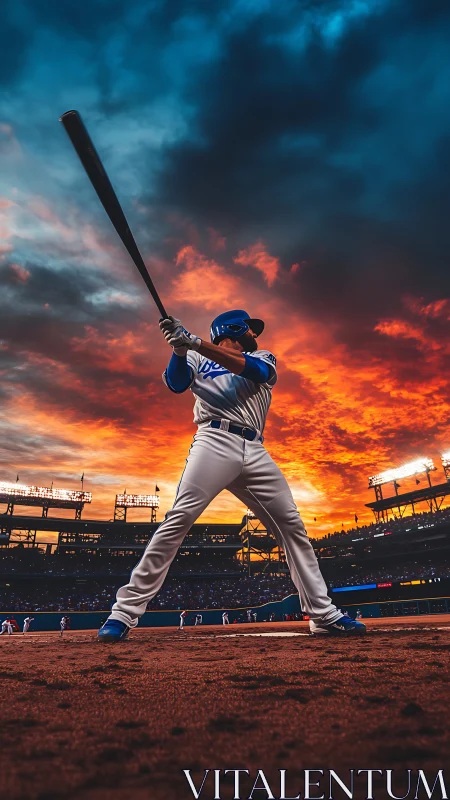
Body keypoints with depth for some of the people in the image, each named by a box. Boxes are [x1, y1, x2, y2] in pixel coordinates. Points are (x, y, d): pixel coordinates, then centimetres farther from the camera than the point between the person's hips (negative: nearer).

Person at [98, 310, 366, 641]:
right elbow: (176, 383, 0)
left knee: (292, 526, 2)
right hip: (215, 442, -3)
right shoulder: (198, 359, 19)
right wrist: (180, 348, -19)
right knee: (180, 518, -19)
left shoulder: (264, 358, 23)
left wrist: (196, 343, -14)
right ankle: (125, 611, -12)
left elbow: (250, 369, -2)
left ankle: (324, 615, 11)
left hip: (255, 452, 4)